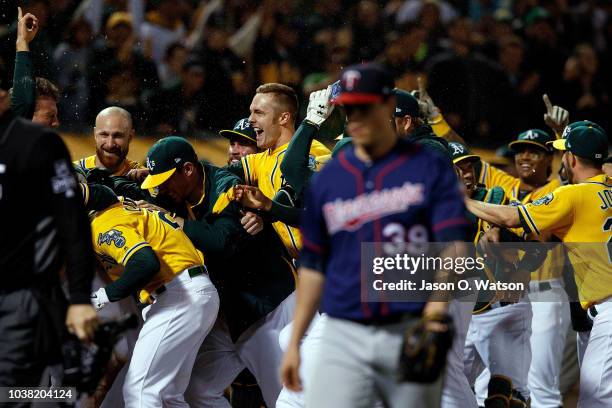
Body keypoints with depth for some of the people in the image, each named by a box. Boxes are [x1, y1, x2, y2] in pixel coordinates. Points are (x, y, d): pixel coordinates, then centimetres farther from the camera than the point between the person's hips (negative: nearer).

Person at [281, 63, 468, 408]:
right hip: (344, 337, 2)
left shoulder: (430, 169, 1)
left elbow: (453, 244, -11)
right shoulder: (328, 179, 11)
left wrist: (438, 301, -29)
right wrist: (295, 342, 13)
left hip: (411, 336, -2)